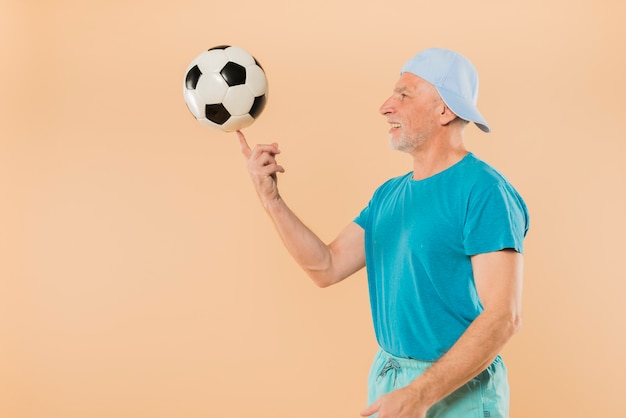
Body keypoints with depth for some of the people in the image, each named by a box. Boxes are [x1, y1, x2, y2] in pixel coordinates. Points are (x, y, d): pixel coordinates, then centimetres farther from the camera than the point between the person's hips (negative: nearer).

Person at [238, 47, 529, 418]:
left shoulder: (484, 192, -17)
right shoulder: (389, 195, 9)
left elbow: (503, 317, -22)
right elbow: (327, 268, 7)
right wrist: (270, 197, -1)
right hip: (387, 380, 7)